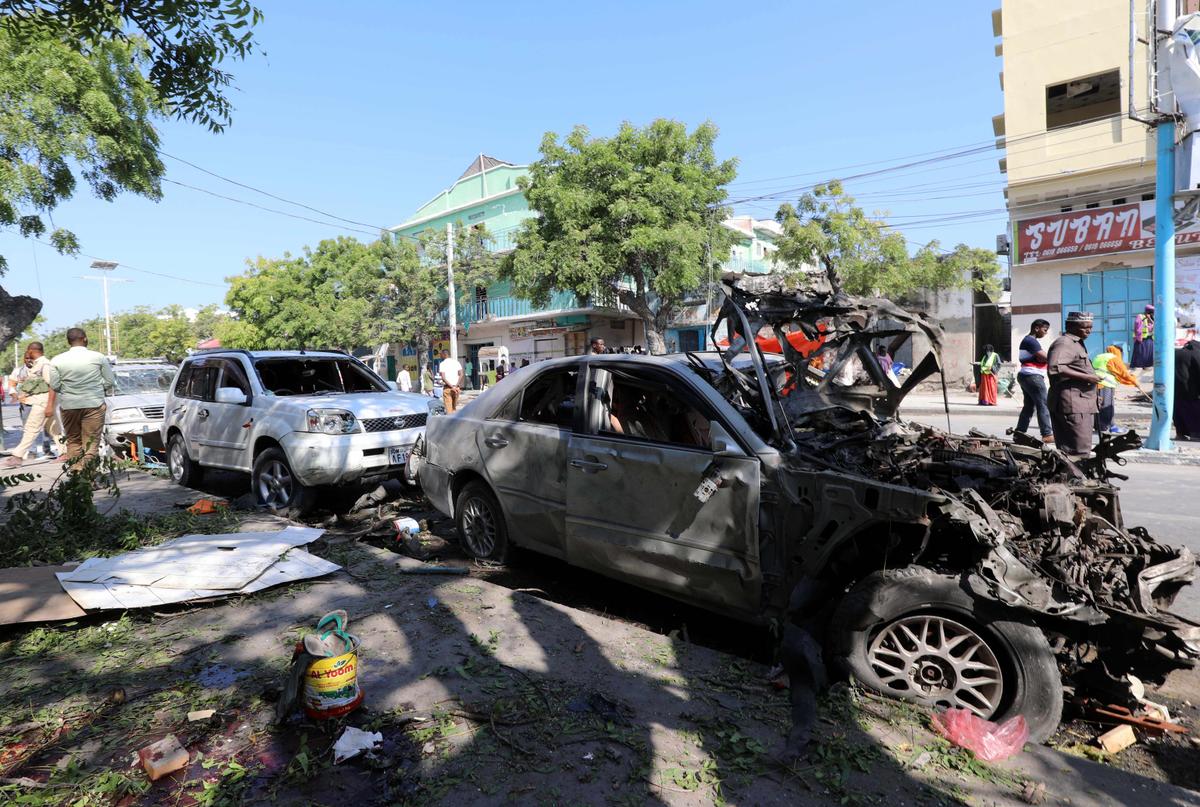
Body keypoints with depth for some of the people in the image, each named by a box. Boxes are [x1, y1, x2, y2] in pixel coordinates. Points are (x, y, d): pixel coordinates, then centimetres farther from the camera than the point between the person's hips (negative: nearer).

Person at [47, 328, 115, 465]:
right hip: (94, 404, -2)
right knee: (92, 443, 0)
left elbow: (54, 386, 0)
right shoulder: (99, 357, -5)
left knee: (73, 442, 12)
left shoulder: (57, 360, -1)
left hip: (68, 406, 2)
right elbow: (109, 382, -1)